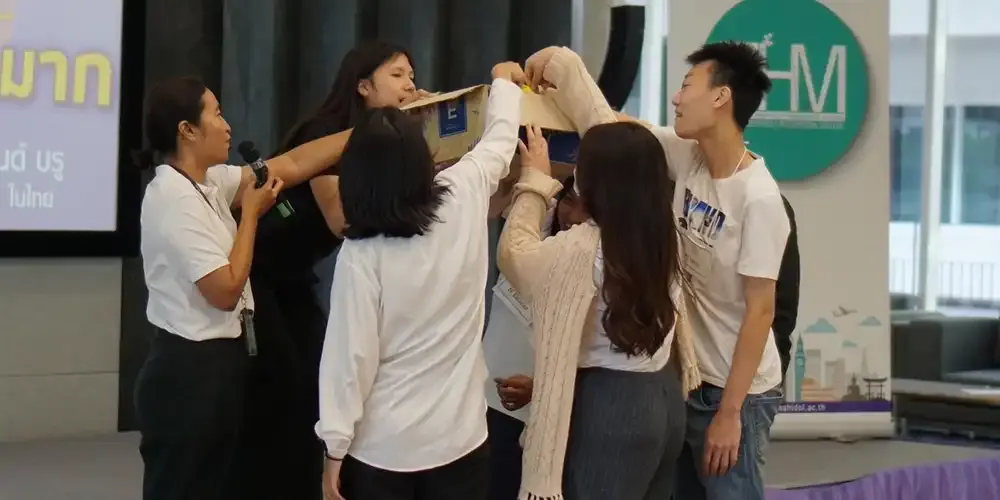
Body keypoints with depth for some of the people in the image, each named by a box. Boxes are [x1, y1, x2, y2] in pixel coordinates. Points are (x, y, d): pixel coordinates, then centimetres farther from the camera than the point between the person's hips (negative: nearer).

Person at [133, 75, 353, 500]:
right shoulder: (176, 198, -20)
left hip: (214, 364, 9)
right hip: (190, 371, -9)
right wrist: (251, 213, -12)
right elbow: (226, 290, -21)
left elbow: (292, 165, 8)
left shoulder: (208, 183, 7)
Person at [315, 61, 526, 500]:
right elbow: (500, 142, 13)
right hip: (460, 437, 3)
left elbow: (350, 353, -15)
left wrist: (335, 448, -6)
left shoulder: (360, 252, -16)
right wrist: (504, 82, 33)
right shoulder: (464, 198, -8)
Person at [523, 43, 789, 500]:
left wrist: (730, 411, -19)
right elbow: (606, 124, 7)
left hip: (735, 393, -7)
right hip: (688, 378, 7)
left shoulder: (759, 199, -22)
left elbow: (760, 310, -21)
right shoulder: (686, 156, -3)